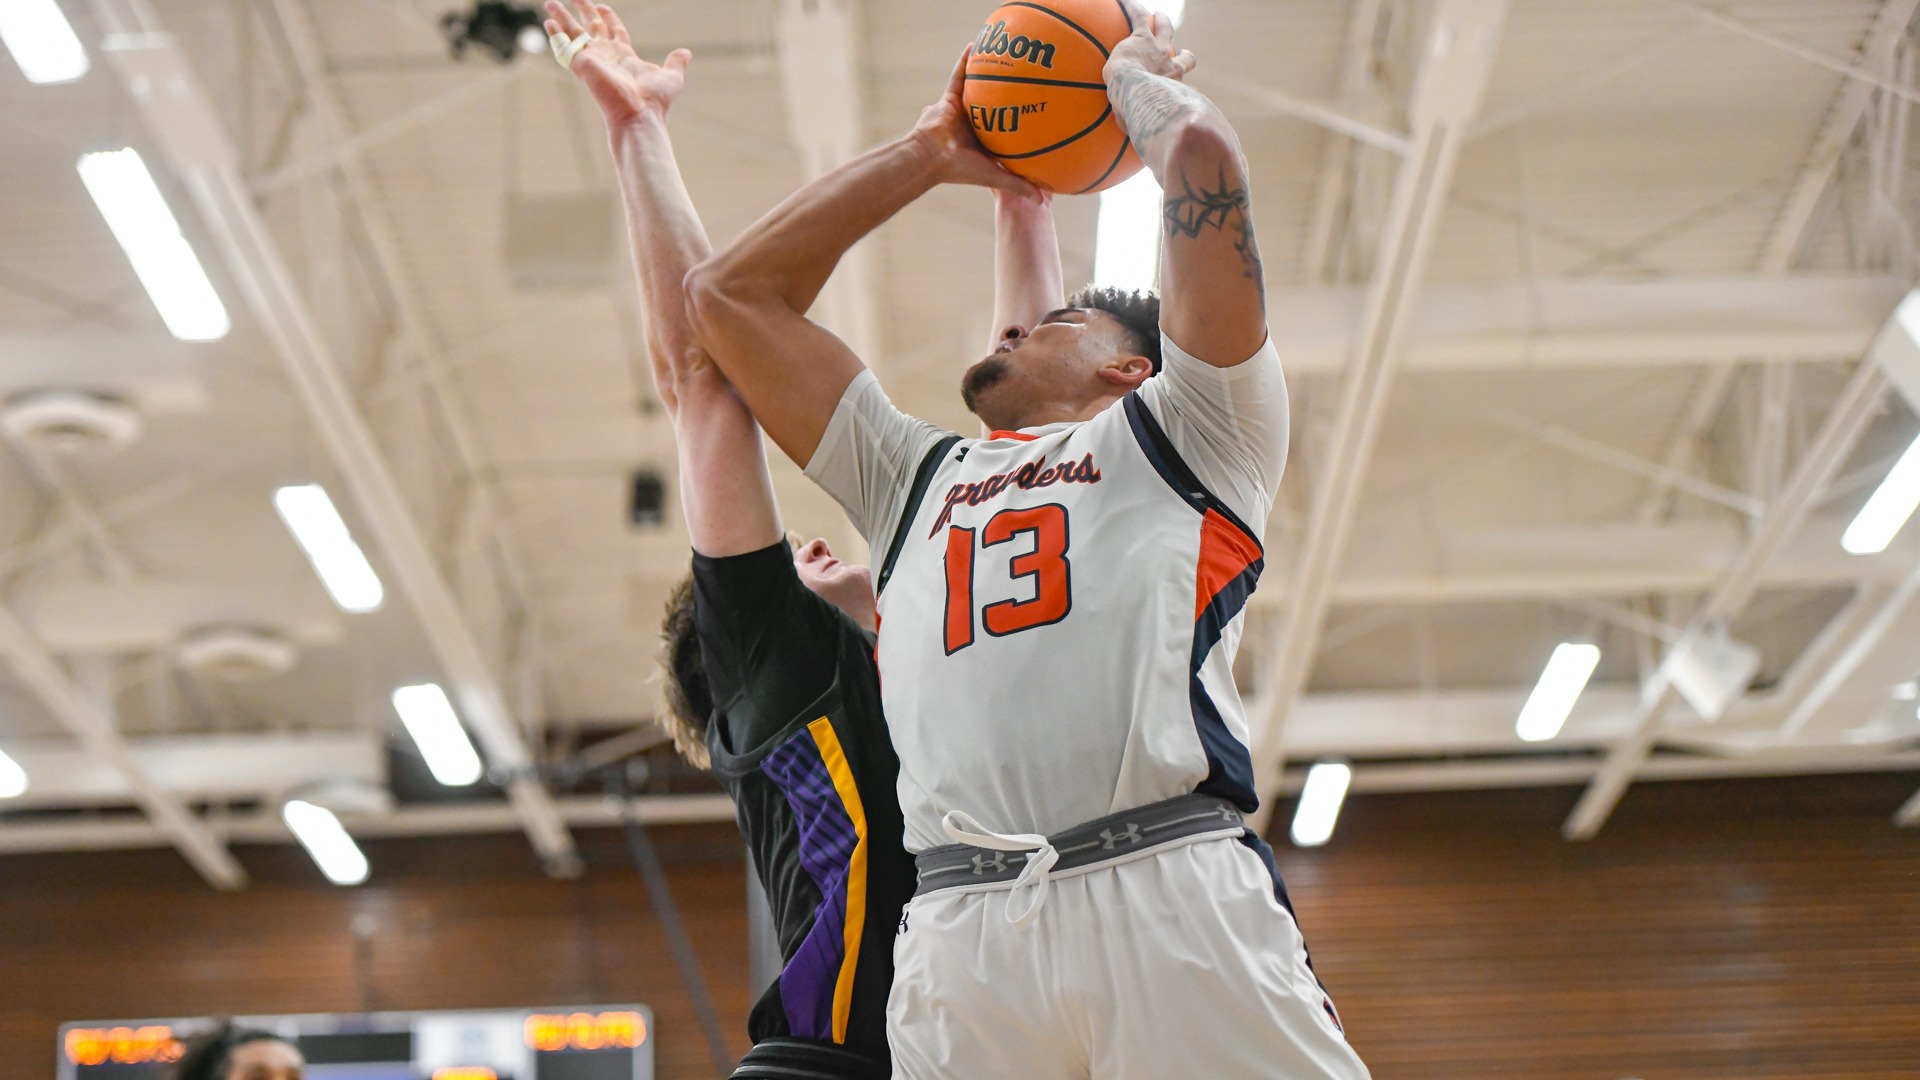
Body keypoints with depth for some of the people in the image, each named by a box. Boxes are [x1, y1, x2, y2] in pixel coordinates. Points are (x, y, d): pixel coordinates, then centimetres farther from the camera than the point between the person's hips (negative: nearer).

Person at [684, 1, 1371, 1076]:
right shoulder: (918, 476, 33)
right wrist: (928, 153, 39)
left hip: (1172, 889, -3)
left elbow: (1204, 153, 9)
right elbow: (731, 295, 36)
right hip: (959, 928, 3)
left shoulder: (1180, 428, 21)